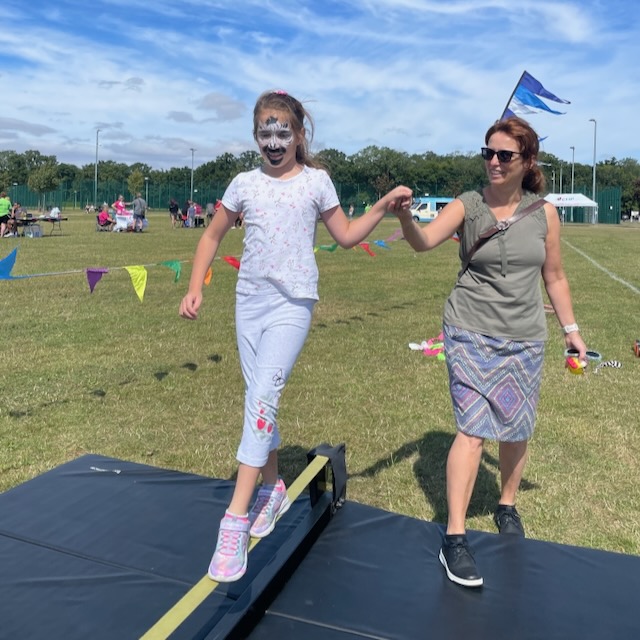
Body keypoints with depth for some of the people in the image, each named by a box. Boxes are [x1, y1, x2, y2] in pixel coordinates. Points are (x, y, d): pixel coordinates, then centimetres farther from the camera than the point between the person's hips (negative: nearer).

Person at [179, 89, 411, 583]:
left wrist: (383, 207, -3)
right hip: (250, 301, 4)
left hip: (292, 305, -4)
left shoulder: (315, 181, 3)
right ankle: (273, 489, 30)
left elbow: (346, 235, 9)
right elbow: (213, 236, 14)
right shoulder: (245, 184, 7)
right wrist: (195, 288, 3)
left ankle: (236, 518, -11)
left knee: (261, 400, -15)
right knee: (260, 400, 11)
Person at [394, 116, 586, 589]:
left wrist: (571, 329, 10)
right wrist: (404, 215, -41)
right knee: (474, 428, -10)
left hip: (524, 339, 3)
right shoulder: (467, 206, -5)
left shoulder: (545, 213, 2)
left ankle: (507, 505, 39)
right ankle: (455, 538, -1)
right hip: (471, 334, -3)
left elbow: (554, 276, 10)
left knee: (516, 429, 13)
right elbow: (423, 242, -21)